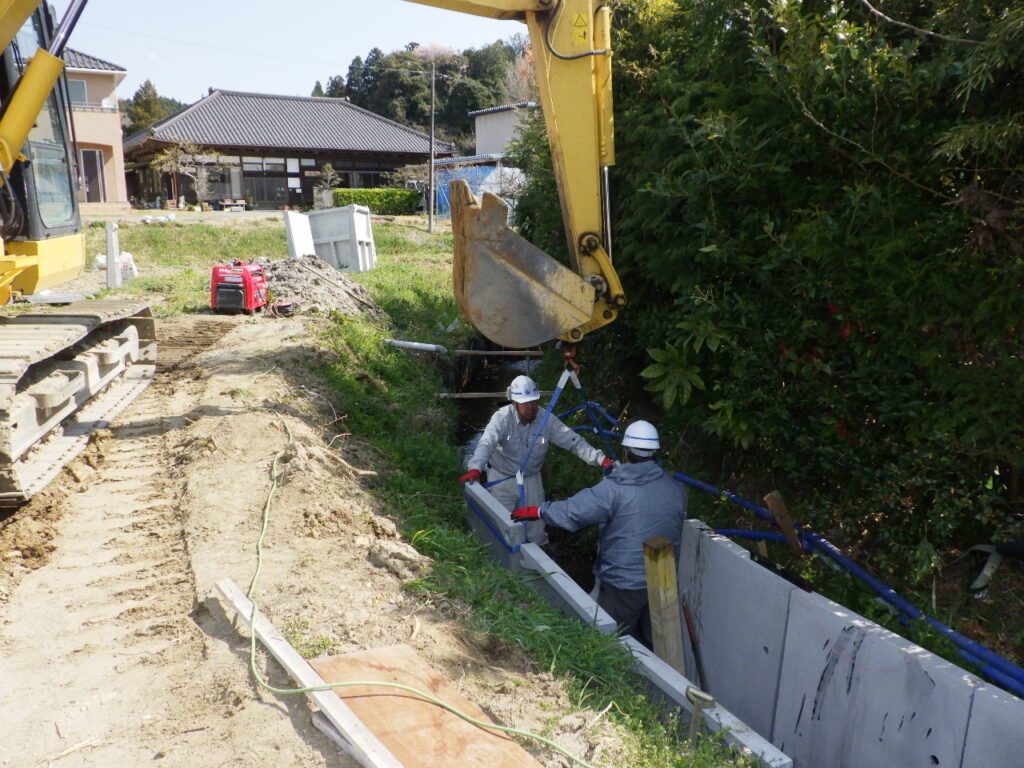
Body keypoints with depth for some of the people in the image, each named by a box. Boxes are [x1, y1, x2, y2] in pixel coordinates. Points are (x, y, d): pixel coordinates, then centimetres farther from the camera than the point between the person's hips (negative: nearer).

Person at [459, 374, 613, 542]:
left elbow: (573, 441, -17)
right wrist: (475, 468, -55)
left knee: (536, 527, 13)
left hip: (531, 479, 2)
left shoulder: (547, 419, -15)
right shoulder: (502, 417, -23)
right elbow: (487, 443, -37)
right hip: (502, 478, -2)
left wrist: (600, 459, -30)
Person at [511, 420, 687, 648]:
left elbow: (572, 512, -24)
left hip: (622, 585, -5)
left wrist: (538, 511, -10)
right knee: (654, 643, 22)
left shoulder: (614, 488, -20)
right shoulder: (677, 490, -4)